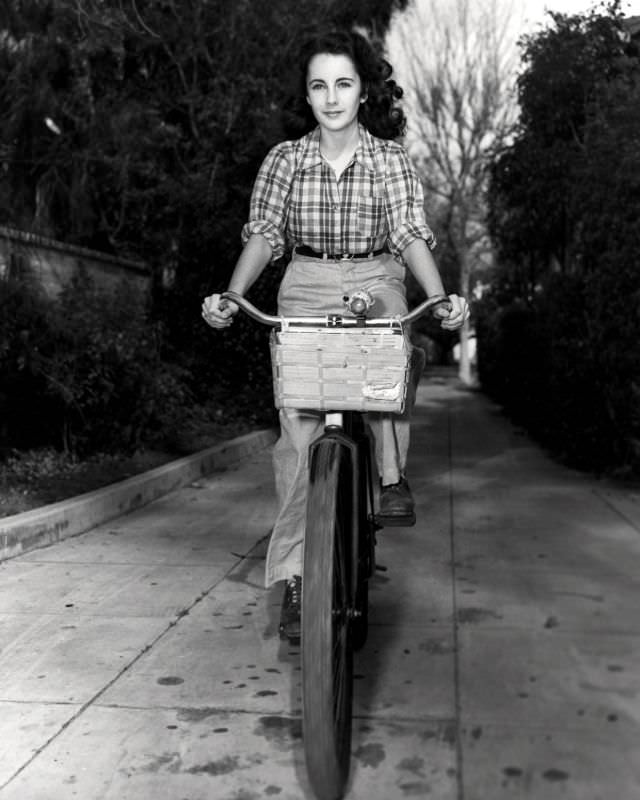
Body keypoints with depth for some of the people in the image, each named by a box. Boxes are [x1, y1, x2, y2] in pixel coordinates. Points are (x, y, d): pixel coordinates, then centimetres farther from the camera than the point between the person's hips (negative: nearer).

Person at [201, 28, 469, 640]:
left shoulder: (391, 160, 2)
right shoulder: (284, 159, 4)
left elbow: (411, 235, -7)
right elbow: (263, 235, -2)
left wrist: (442, 298, -24)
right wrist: (230, 295, -19)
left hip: (376, 284, 0)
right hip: (305, 292, 0)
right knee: (299, 429, -12)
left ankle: (391, 474, -16)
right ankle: (293, 577, -5)